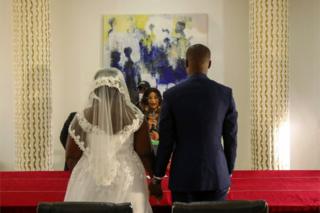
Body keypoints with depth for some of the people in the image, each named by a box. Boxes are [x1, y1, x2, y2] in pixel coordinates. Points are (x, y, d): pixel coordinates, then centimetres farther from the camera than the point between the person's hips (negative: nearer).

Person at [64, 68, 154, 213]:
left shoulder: (83, 117, -6)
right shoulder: (134, 117, -6)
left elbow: (71, 157, 1)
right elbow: (145, 154, 1)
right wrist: (155, 176, 18)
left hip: (89, 181, 0)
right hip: (126, 180, 0)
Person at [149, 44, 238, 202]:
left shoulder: (171, 95, -6)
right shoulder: (226, 93, -3)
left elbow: (165, 141, -5)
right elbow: (231, 139, 2)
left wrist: (157, 178, 5)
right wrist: (228, 174, 14)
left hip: (183, 175, -1)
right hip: (216, 174, 1)